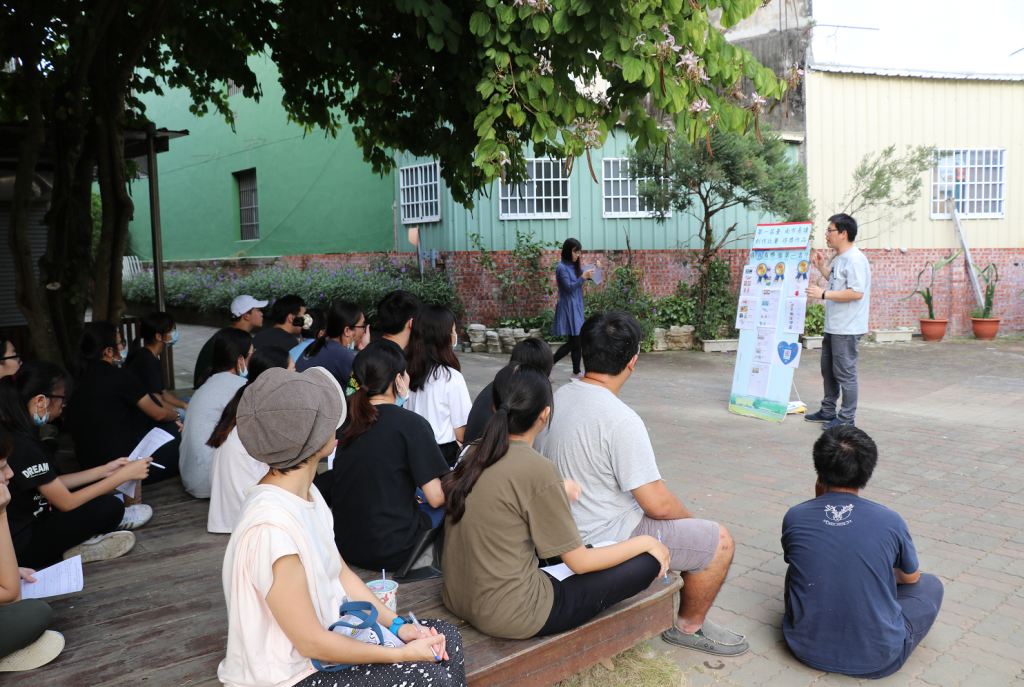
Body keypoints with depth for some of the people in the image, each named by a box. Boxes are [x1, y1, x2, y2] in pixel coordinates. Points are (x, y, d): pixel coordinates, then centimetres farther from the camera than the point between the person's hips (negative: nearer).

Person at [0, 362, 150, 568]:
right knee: (110, 506, -22)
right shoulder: (22, 446, -27)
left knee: (98, 485, 16)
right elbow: (67, 502, -22)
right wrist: (124, 474, -17)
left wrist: (103, 471, 6)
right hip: (23, 546, -10)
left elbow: (53, 485, 10)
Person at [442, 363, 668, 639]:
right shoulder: (538, 470, -21)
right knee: (648, 562, -1)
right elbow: (580, 562, -12)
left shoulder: (472, 454, 0)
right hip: (510, 617, -8)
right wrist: (646, 542, 1)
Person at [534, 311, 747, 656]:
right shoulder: (620, 420, -28)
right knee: (719, 541, 4)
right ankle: (689, 626, 24)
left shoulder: (558, 398, -1)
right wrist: (690, 517, -1)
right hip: (606, 541, -9)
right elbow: (657, 503, -24)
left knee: (680, 519, 28)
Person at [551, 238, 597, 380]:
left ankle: (576, 373, 12)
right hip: (568, 307, -8)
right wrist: (583, 277, -26)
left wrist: (595, 269, -1)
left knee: (577, 341, 8)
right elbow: (569, 287, -17)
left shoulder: (575, 266, 12)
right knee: (573, 342, -9)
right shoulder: (562, 268, -11)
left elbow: (591, 278, 19)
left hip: (577, 306, 8)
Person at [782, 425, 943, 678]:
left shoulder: (794, 517, -9)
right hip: (877, 660, -1)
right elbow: (911, 578, 9)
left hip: (807, 648, 2)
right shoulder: (891, 521, -12)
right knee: (931, 584, 20)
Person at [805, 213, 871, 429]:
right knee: (828, 369, 18)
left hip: (847, 329, -11)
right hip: (833, 326, 11)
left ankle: (847, 417, 7)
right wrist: (821, 267, 17)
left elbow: (856, 292, -25)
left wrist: (823, 294, -23)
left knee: (845, 372, -3)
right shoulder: (839, 259, 14)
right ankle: (828, 412, 30)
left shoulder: (855, 260, -18)